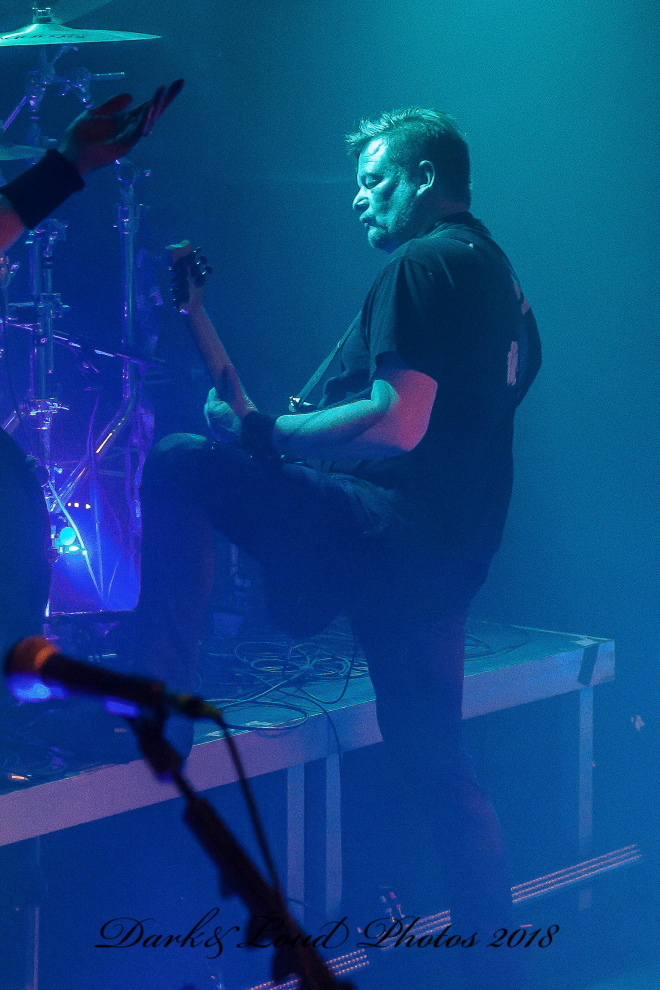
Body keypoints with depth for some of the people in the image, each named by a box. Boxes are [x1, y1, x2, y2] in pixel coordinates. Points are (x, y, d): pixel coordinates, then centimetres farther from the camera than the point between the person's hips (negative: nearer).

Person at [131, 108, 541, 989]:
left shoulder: (422, 263, -9)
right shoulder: (499, 273, 21)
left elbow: (398, 424, -21)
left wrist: (264, 434, -15)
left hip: (388, 527, -9)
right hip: (449, 553, 9)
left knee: (181, 468, -10)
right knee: (434, 763, 15)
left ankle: (166, 686, -11)